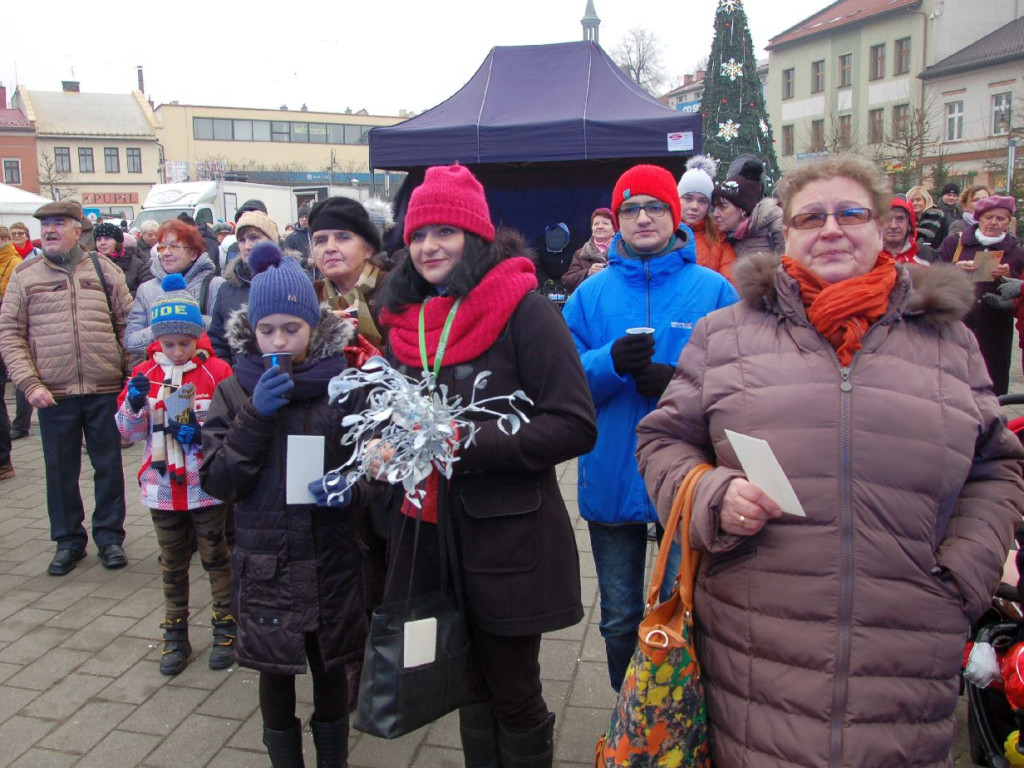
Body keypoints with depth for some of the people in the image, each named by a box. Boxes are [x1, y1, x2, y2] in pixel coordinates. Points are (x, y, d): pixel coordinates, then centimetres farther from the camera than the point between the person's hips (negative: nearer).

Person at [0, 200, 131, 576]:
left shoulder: (102, 268, 6)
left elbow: (128, 322, 7)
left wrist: (130, 371, 0)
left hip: (105, 390, 0)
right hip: (54, 393, 0)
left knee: (109, 466, 8)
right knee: (61, 470, 9)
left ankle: (110, 535, 23)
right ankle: (68, 540, 25)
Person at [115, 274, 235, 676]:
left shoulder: (217, 371, -9)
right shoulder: (145, 374, 1)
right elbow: (128, 431, 3)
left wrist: (204, 434, -24)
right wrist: (135, 403, -16)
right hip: (162, 488, 3)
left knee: (217, 559, 10)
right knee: (173, 565, 16)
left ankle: (226, 630, 25)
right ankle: (175, 636, 29)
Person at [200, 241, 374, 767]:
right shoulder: (234, 392, -2)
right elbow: (218, 482, -8)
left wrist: (348, 491, -20)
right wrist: (256, 416, -20)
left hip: (332, 562, 0)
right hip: (264, 562, 1)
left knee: (330, 670, 15)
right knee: (275, 675, 14)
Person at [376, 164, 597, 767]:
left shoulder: (523, 307, -11)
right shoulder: (408, 318, 8)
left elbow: (575, 426, -16)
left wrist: (467, 445, -22)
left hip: (508, 537, -5)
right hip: (432, 530, 6)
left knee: (513, 693, 9)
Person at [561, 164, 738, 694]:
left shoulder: (712, 289, -1)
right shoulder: (592, 292, 4)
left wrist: (678, 382, -21)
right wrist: (611, 363, -20)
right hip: (611, 480, 2)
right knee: (619, 620, 17)